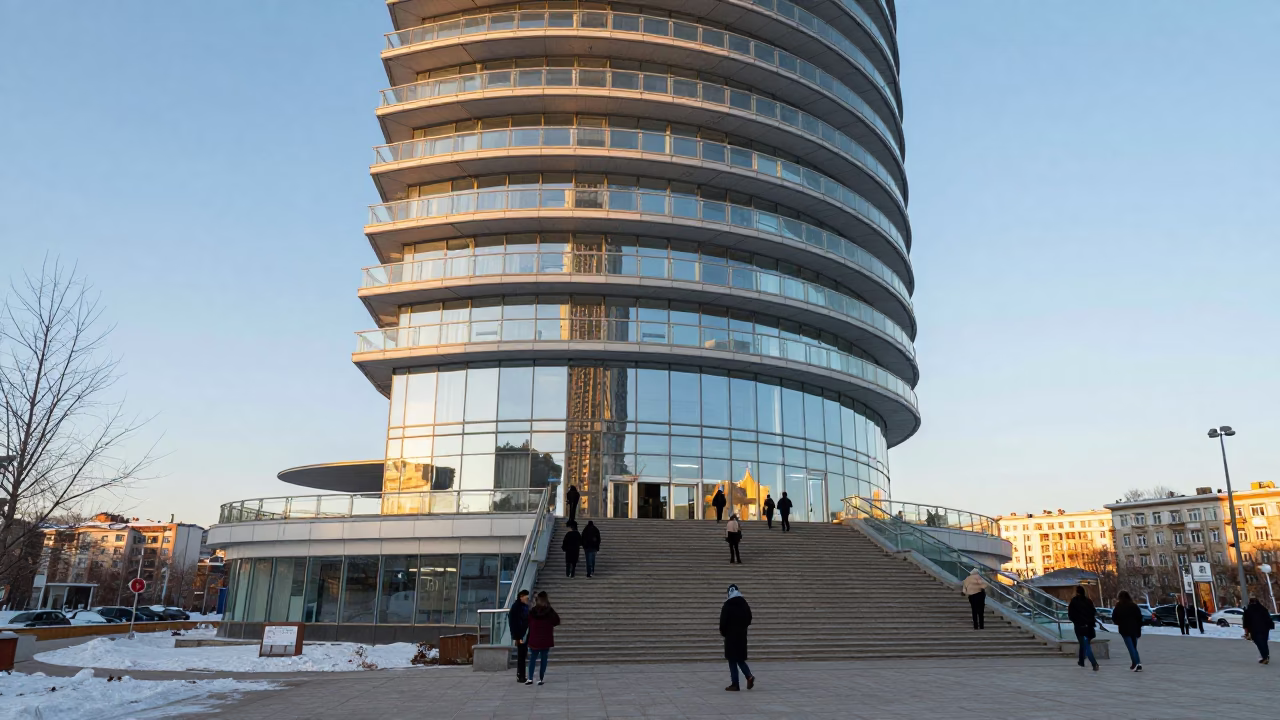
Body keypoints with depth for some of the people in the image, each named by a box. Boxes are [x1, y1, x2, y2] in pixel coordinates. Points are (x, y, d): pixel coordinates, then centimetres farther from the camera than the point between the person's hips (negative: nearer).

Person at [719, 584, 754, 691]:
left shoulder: (727, 606, -13)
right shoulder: (744, 604, 3)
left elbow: (723, 621, -13)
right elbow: (749, 619, 8)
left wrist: (723, 632, 4)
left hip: (731, 636, -5)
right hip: (742, 635, 5)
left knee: (732, 660, 2)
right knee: (740, 658, 17)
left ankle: (735, 684, 2)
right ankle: (749, 676, -2)